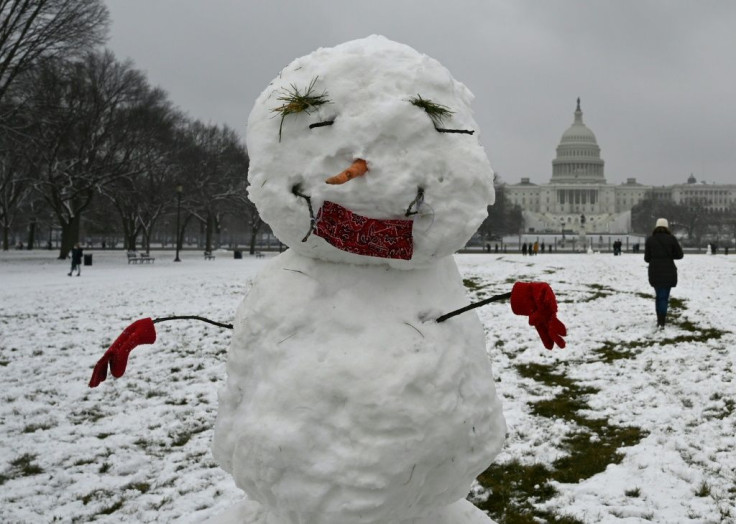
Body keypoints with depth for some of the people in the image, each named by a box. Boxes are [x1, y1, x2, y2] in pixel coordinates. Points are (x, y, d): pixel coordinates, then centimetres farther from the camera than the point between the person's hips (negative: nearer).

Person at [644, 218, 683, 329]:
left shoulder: (650, 239, -2)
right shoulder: (671, 239, -5)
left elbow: (646, 258, 1)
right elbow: (679, 255, 0)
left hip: (655, 272, 2)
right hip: (668, 272, -2)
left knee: (658, 296, 19)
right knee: (664, 297, 0)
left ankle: (659, 320, 22)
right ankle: (661, 323, -9)